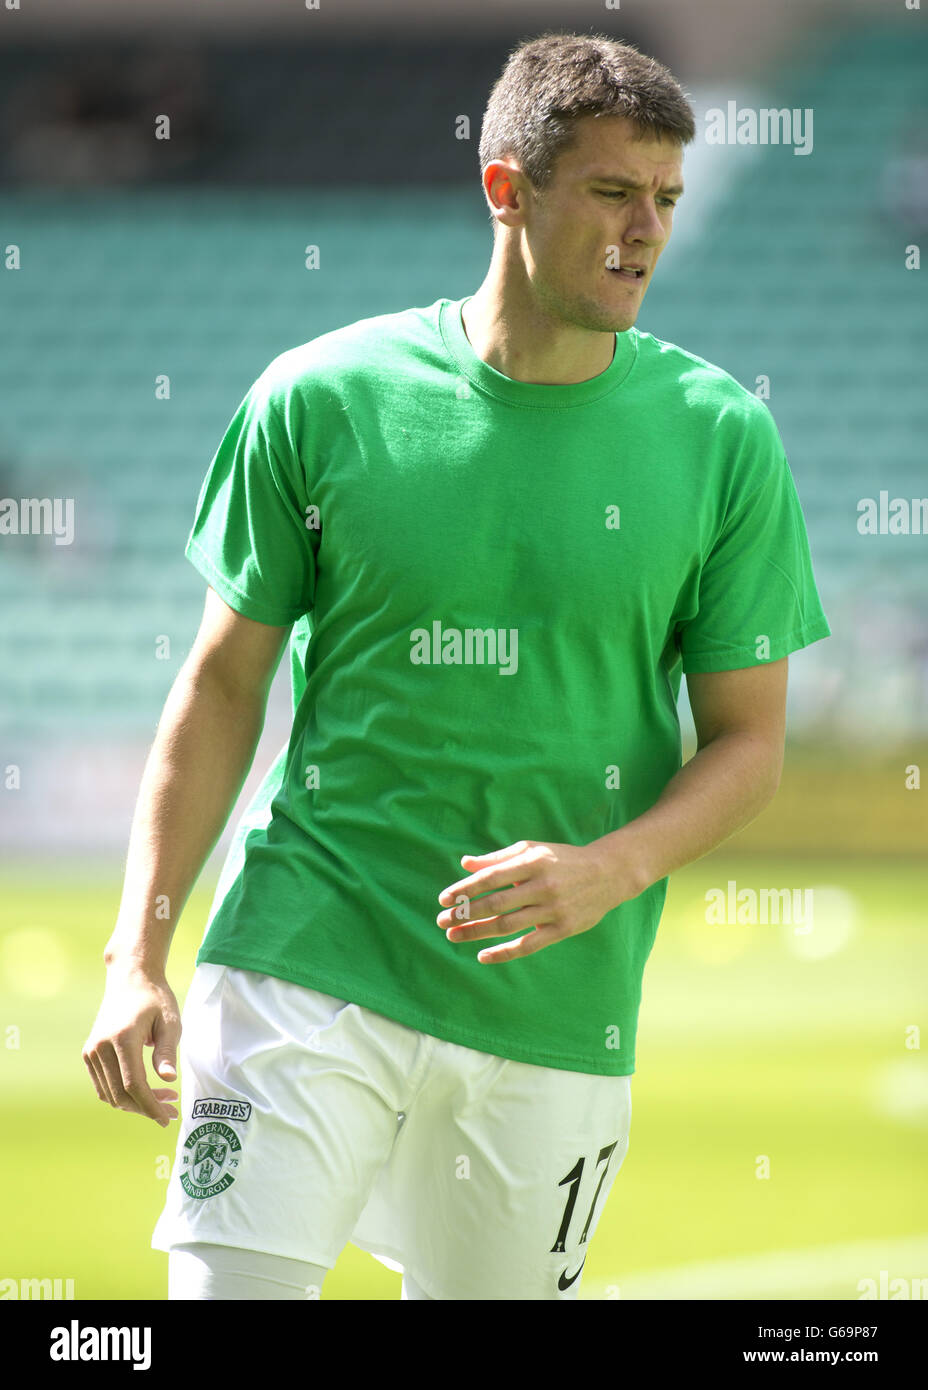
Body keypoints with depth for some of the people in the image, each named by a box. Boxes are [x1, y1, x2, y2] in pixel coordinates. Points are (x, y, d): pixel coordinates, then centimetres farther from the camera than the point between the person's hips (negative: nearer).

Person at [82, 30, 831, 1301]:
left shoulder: (721, 439, 0)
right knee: (230, 1287, -13)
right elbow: (223, 687, 5)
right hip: (305, 957, -1)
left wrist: (610, 871, -15)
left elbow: (748, 741, 4)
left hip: (556, 1005, 1)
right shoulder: (320, 399, -2)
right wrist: (136, 956, -1)